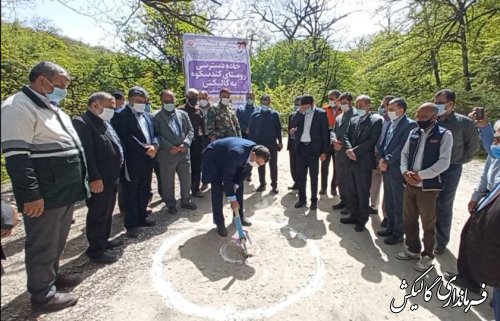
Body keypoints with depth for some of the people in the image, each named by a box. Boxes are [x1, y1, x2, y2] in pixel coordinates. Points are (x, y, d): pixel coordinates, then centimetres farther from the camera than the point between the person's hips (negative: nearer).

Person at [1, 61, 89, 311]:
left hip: (65, 191, 9)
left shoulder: (53, 109, 17)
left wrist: (77, 184, 21)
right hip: (44, 196, -9)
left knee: (57, 241, 20)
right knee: (43, 244, 5)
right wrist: (31, 195, -24)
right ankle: (42, 294, 19)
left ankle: (52, 275, 37)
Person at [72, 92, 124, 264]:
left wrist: (117, 173, 18)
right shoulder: (82, 122, -15)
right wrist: (94, 177, -25)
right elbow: (86, 153, -22)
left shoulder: (105, 122, 16)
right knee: (98, 214, 2)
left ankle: (103, 240, 33)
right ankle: (96, 249, 14)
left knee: (107, 212, 19)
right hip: (99, 180, -10)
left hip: (111, 178, 10)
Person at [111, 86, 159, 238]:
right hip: (132, 161, -7)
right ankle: (131, 224, 14)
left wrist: (154, 145, -9)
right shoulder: (121, 117, -8)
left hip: (148, 160, 7)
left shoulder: (147, 116, 15)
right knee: (131, 193, 4)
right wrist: (145, 149, -17)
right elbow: (125, 139, -17)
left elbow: (154, 134, 13)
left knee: (145, 191, 16)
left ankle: (142, 217, 31)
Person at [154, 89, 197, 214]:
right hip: (167, 154, -3)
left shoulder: (183, 114, 10)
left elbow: (190, 130, 7)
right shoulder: (157, 117, -2)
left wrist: (186, 143, -10)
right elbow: (157, 135, -8)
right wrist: (169, 147, -17)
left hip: (184, 152, 3)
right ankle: (171, 204, 26)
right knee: (168, 182, 8)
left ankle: (185, 201, 32)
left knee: (186, 179, 13)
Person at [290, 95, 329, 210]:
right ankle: (302, 198, 22)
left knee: (313, 176, 6)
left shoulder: (321, 113, -4)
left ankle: (314, 200, 18)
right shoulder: (299, 113, 6)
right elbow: (293, 125, -7)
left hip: (313, 148, -3)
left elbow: (325, 133, -4)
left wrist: (324, 151, -7)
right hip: (301, 147, 3)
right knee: (301, 175, 10)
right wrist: (300, 112, -14)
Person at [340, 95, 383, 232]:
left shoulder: (376, 120, -6)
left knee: (363, 193, 5)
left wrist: (355, 151, -17)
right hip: (350, 161, 6)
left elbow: (372, 141, -15)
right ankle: (354, 215, 31)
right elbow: (346, 136, 7)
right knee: (350, 191, 14)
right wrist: (349, 150, -12)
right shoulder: (353, 120, 12)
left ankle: (362, 219, 21)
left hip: (364, 162, -6)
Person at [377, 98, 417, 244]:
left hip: (397, 170, -8)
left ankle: (398, 233, 17)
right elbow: (382, 143, 12)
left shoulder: (410, 125, -13)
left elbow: (402, 148, -19)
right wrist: (382, 159, -3)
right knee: (389, 201, 17)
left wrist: (387, 161, -14)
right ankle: (391, 227, 32)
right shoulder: (391, 124, 12)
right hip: (387, 168, 8)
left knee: (399, 203, 4)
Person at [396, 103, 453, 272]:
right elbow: (404, 154, 9)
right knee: (408, 220, 16)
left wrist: (420, 175, -18)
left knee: (428, 224, 8)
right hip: (410, 185, 5)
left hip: (428, 186, -5)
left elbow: (444, 162, -15)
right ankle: (413, 249, 35)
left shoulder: (444, 135, -8)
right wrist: (405, 172, -9)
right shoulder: (413, 133, 9)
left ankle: (427, 255, 27)